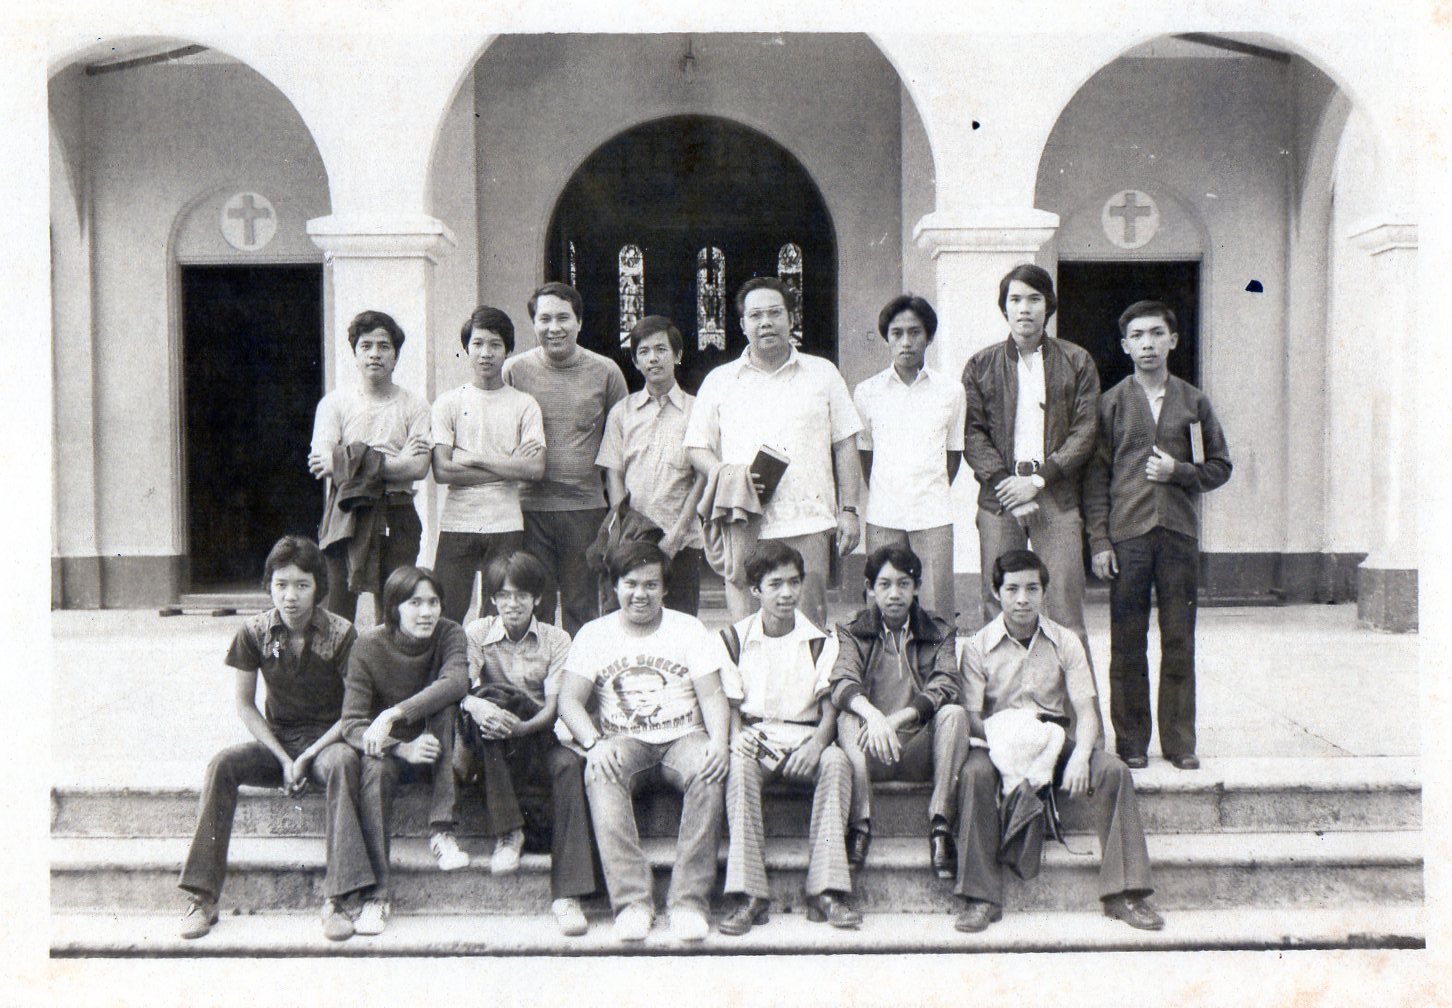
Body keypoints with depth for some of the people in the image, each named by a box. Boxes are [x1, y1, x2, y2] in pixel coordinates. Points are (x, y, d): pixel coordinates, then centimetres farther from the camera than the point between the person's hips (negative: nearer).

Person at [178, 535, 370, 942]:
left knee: (344, 762, -36)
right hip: (276, 738, 3)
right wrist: (283, 759, -10)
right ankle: (203, 898, -23)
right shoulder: (254, 631, -4)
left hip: (326, 739, -3)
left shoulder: (341, 634, -12)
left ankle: (336, 899, -38)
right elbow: (244, 705, 1)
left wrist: (307, 757, -18)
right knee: (222, 764, -25)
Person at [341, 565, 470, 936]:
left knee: (443, 704, -29)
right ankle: (379, 891, -34)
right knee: (374, 769, -34)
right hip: (390, 750, -1)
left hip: (435, 749, 1)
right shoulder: (369, 646, -12)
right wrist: (402, 748, -35)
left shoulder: (449, 634, -10)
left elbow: (456, 682, -33)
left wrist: (392, 715, -41)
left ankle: (441, 830, -29)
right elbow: (351, 724, -17)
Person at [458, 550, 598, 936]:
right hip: (493, 756, 0)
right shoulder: (477, 633, 6)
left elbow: (554, 708, -6)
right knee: (489, 697, -31)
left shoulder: (556, 639, 4)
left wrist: (520, 727, -26)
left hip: (539, 744, 0)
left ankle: (566, 894, -35)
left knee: (569, 764, -33)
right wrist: (475, 705, -32)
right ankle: (506, 830, -29)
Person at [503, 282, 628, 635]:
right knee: (532, 607, 5)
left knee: (581, 606, 7)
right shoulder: (515, 371, 2)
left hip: (586, 504, 0)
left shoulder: (606, 372, 3)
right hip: (530, 505, 0)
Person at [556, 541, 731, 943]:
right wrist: (593, 742, -21)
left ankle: (688, 898, -30)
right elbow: (569, 700, 0)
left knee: (710, 773, -32)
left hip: (683, 736, 0)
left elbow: (712, 696, 2)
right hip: (623, 740, 0)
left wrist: (719, 741, -19)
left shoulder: (689, 629, 9)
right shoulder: (594, 633, 9)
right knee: (601, 774, -33)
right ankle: (631, 899, -36)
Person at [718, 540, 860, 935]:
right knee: (739, 765, -35)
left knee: (837, 761, -32)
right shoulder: (735, 638, 8)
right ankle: (751, 895, -35)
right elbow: (731, 704, 7)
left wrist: (817, 743, -17)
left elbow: (829, 706, 3)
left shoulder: (820, 640, 9)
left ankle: (825, 891, -32)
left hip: (805, 739, 1)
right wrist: (737, 735, -15)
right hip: (756, 738, 0)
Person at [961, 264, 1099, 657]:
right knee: (996, 607, 1)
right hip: (999, 498, 1)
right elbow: (972, 434, 3)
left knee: (1064, 609, -4)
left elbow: (1084, 431, 2)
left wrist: (1037, 479, -9)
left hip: (1057, 496, -1)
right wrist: (1005, 483, -10)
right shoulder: (980, 365, 11)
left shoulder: (1076, 363, 9)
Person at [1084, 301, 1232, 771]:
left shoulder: (1194, 402, 11)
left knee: (1179, 643, 4)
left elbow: (1219, 467, 14)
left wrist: (1178, 472, -6)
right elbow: (1096, 476, 3)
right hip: (1126, 534, -1)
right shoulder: (1111, 403, 7)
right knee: (1127, 645, 2)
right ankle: (1131, 743, 11)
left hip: (1179, 533, 1)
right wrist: (1099, 540, -4)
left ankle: (1179, 742, 14)